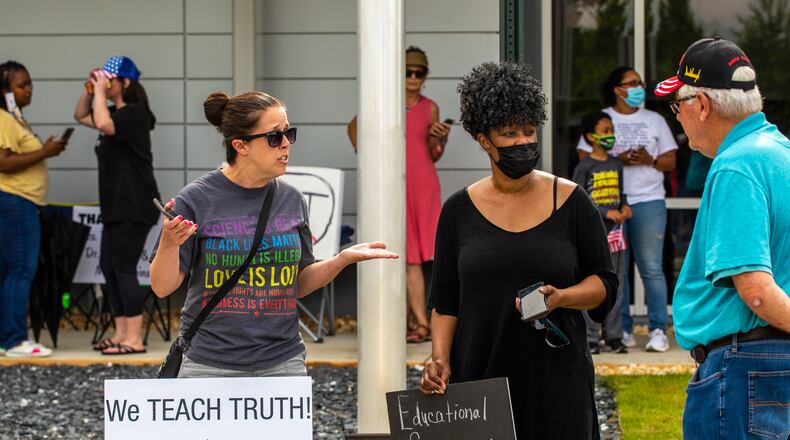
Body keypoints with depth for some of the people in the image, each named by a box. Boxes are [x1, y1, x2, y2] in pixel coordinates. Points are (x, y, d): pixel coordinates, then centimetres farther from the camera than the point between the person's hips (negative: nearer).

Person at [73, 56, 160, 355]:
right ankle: (121, 334, 16)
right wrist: (89, 89, 11)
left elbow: (103, 124, -32)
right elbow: (81, 117, 27)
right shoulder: (116, 113, 15)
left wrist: (100, 91, -18)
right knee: (109, 267, 11)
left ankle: (134, 339, -10)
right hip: (116, 205, 10)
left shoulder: (134, 113, -14)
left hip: (134, 206, -10)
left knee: (124, 268, -11)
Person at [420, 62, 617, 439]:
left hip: (556, 377, 0)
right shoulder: (460, 210, 6)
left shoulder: (570, 202, 3)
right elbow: (445, 301, 9)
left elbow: (605, 282, 6)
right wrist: (440, 358, -5)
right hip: (479, 375, 1)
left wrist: (559, 298, -13)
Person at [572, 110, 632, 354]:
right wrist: (606, 212, -18)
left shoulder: (616, 165, 11)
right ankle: (590, 338, 0)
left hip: (615, 233, 6)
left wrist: (625, 207, -2)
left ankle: (613, 336, 12)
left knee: (615, 286, 7)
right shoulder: (584, 167, -8)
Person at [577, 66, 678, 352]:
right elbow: (585, 158, 3)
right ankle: (622, 330, 6)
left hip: (648, 202, 0)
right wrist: (617, 160, -11)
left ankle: (658, 330, -4)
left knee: (651, 268, -5)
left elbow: (670, 162, 12)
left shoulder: (655, 120, 14)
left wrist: (649, 160, -9)